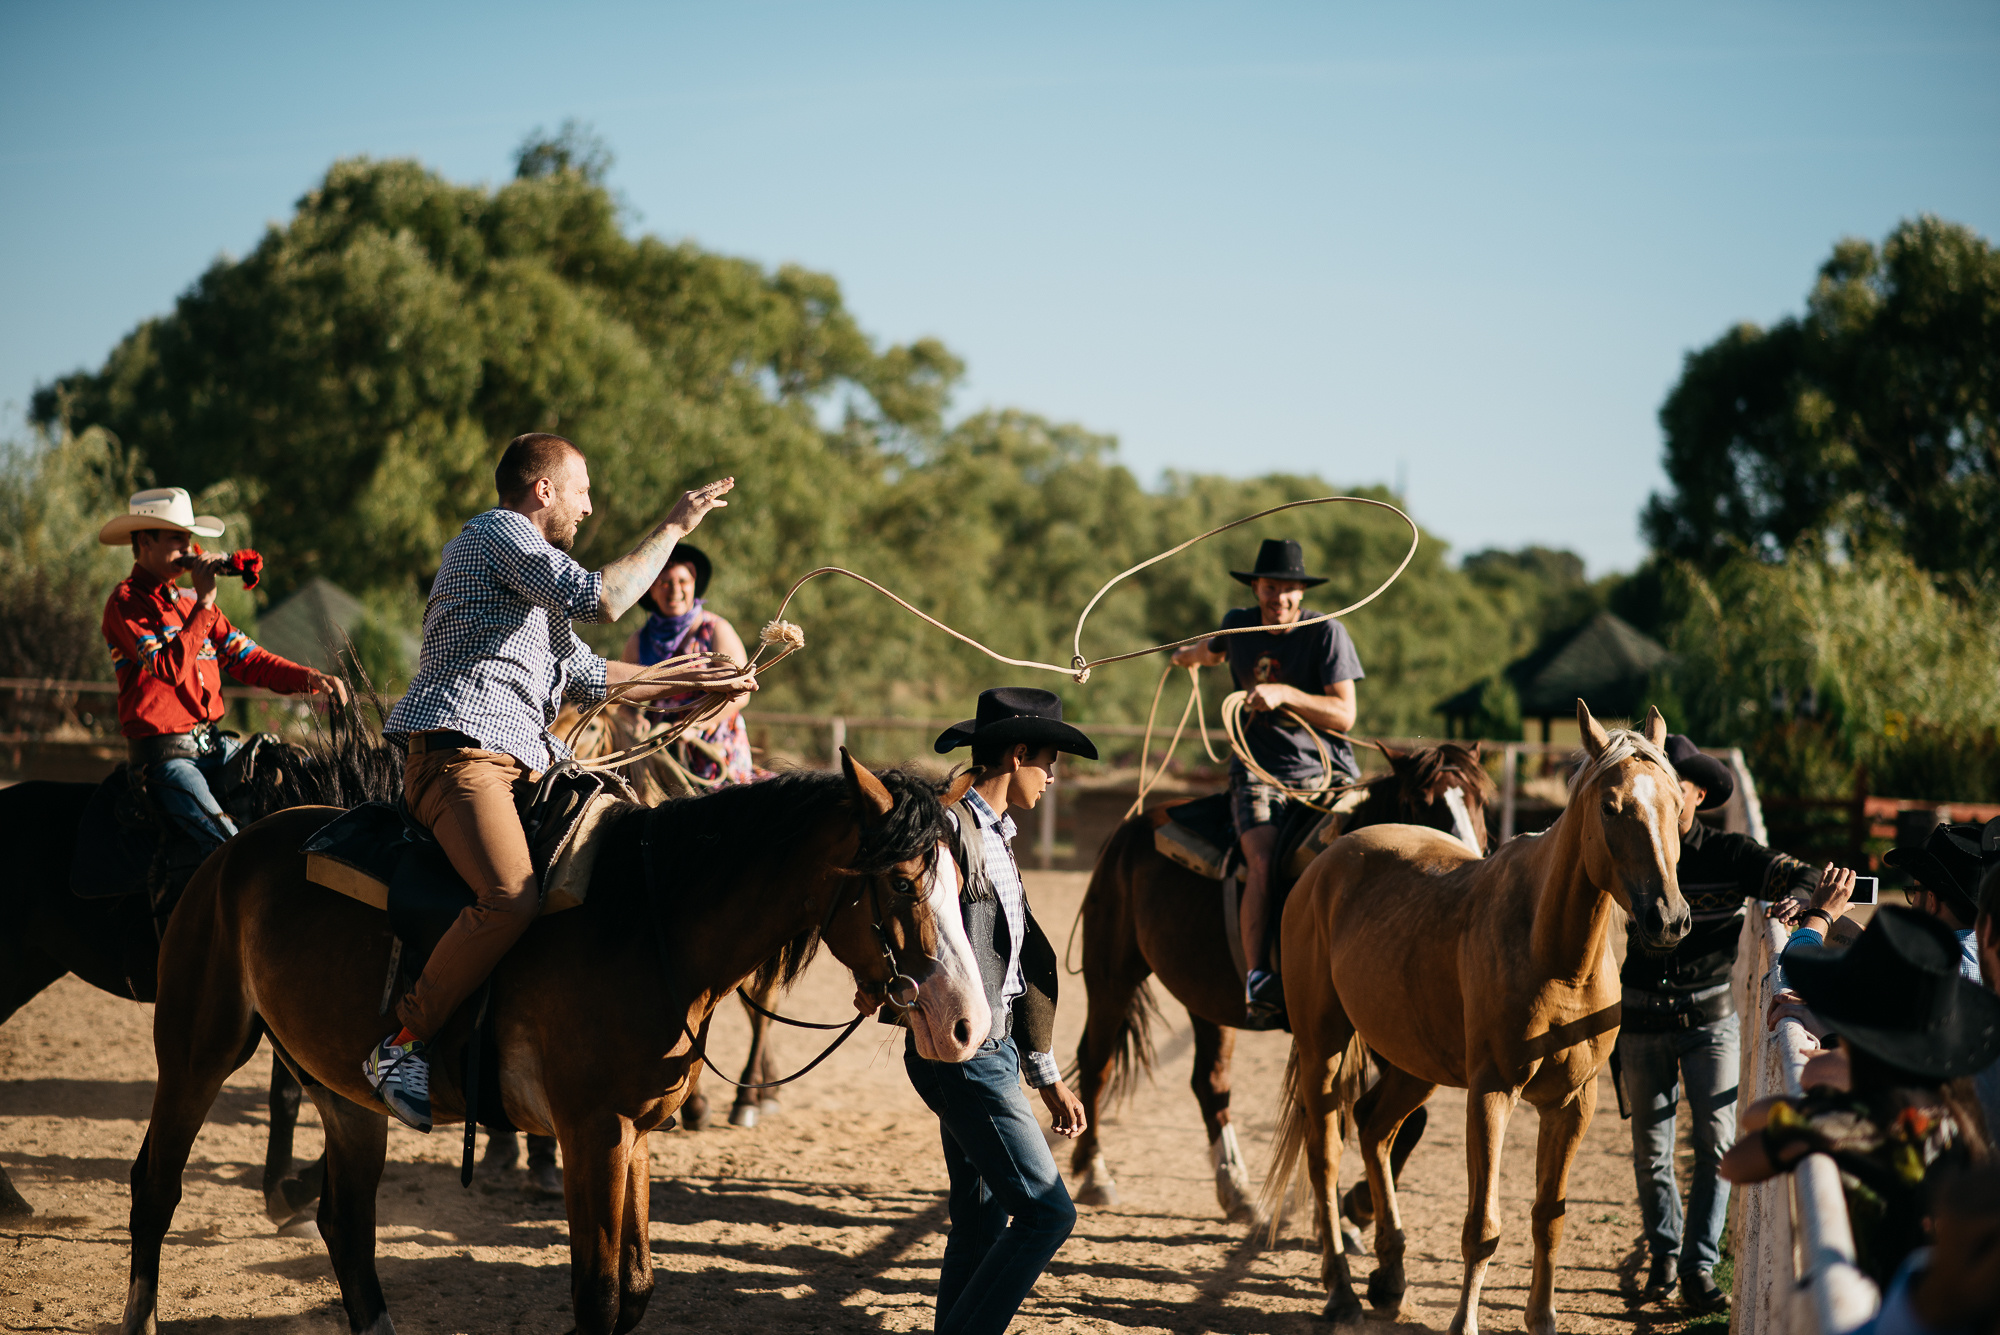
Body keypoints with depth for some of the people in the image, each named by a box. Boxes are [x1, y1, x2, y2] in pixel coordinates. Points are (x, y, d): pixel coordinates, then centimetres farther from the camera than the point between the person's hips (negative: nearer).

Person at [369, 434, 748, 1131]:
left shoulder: (529, 567, 33)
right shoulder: (498, 531, 0)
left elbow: (588, 674, 40)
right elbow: (602, 598, -13)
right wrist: (671, 528, -3)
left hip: (522, 762, 11)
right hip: (461, 752, -11)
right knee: (513, 898, -31)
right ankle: (398, 1046, -23)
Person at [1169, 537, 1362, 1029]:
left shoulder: (1327, 632, -2)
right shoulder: (1239, 625, 10)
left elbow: (1344, 716, -7)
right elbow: (1216, 649, 37)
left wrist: (1284, 694, -18)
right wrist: (1190, 655, 58)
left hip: (1326, 771, -1)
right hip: (1259, 771, 1)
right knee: (1264, 857, -28)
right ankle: (1258, 983, -33)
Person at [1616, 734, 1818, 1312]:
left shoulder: (1731, 854, -5)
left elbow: (1804, 877, -10)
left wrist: (1796, 900, -32)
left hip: (1711, 1019, -1)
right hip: (1642, 1023, 2)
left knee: (1716, 1141, -8)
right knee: (1650, 1150, 9)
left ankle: (1699, 1267, -2)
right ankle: (1663, 1254, 29)